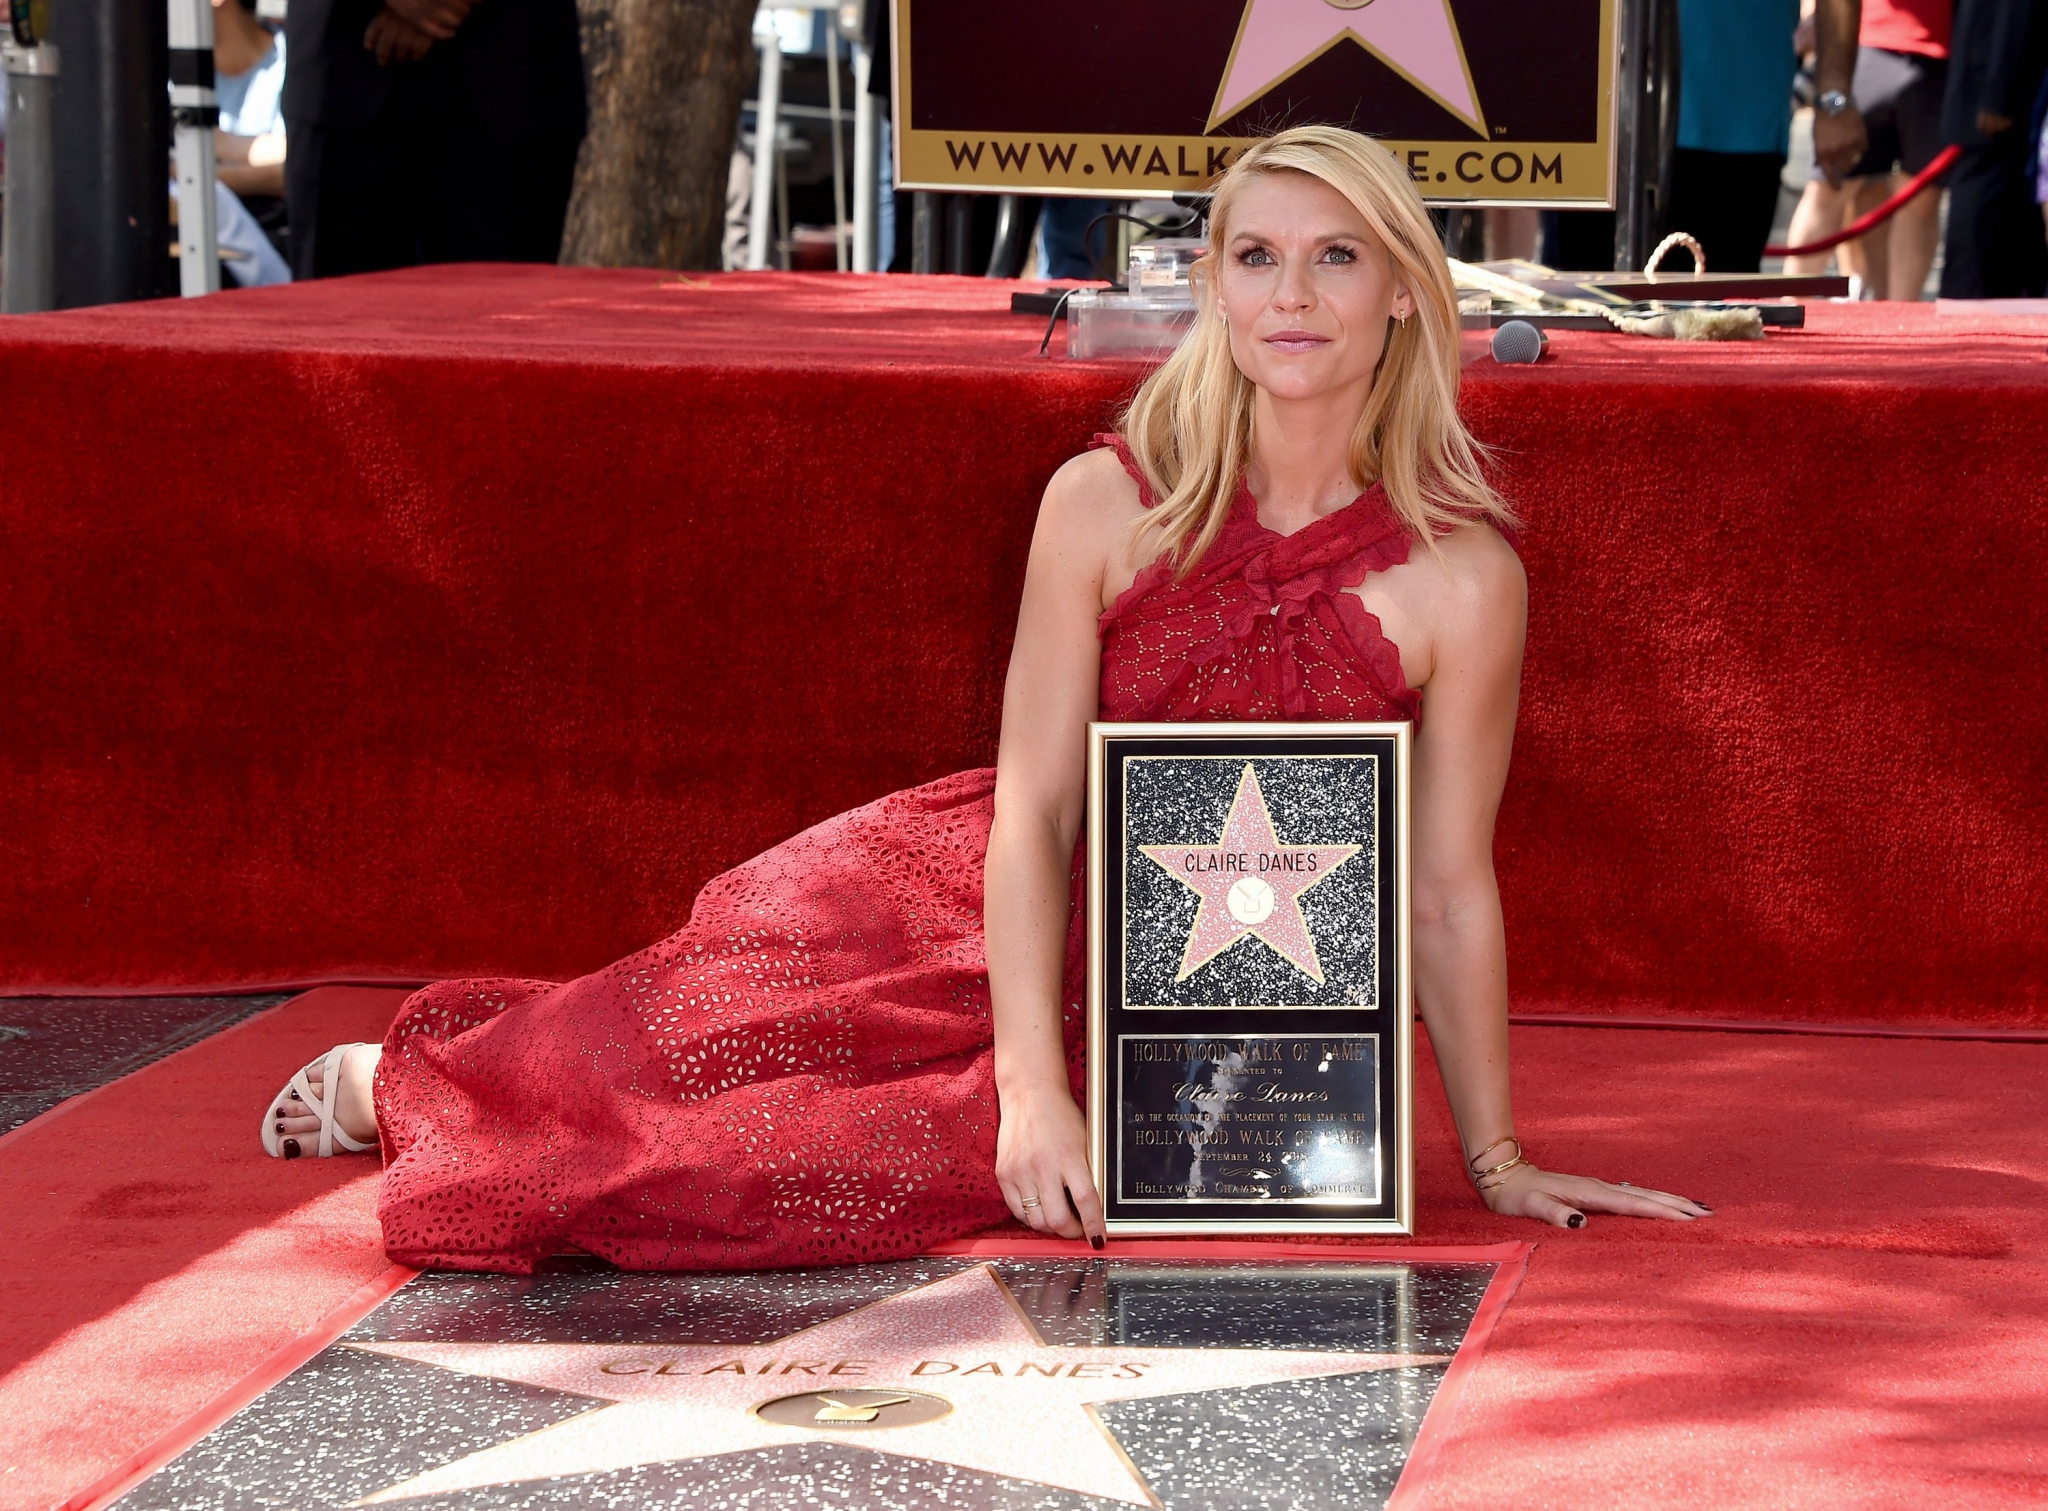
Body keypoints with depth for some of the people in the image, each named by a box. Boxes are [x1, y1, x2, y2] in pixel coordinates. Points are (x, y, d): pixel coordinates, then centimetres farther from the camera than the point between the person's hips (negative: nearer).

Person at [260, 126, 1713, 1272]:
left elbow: (1449, 888, -9)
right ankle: (409, 1078, 32)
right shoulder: (1105, 506, -13)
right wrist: (1035, 1087, -24)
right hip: (970, 909, 1)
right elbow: (1031, 812, -14)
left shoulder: (1460, 579, -17)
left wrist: (1498, 1158, -5)